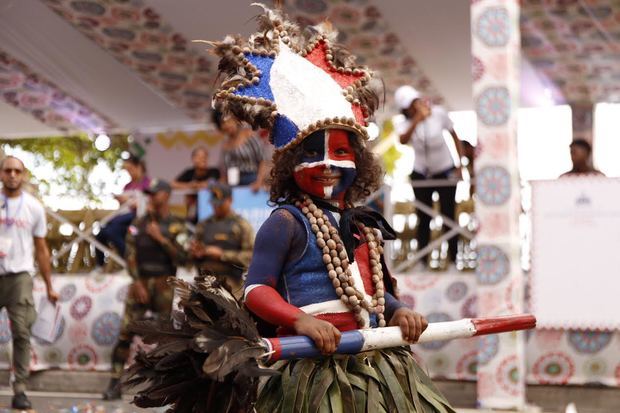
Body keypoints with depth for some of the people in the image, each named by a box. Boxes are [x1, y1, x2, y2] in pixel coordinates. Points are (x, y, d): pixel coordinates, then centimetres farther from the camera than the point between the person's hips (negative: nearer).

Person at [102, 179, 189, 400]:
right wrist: (137, 282, -4)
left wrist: (160, 238, -12)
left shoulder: (176, 226, 3)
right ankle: (115, 383, -2)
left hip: (165, 284, -2)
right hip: (140, 282, 2)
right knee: (125, 331, -5)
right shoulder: (138, 224, 10)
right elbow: (130, 255, 6)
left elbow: (181, 257, -7)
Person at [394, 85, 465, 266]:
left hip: (445, 171, -1)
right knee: (424, 218, 7)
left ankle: (453, 258, 10)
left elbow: (454, 135, -2)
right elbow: (403, 140, -38)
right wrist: (416, 120, -50)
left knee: (448, 216, 1)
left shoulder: (438, 113, -15)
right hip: (420, 174, 1)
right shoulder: (403, 123, -15)